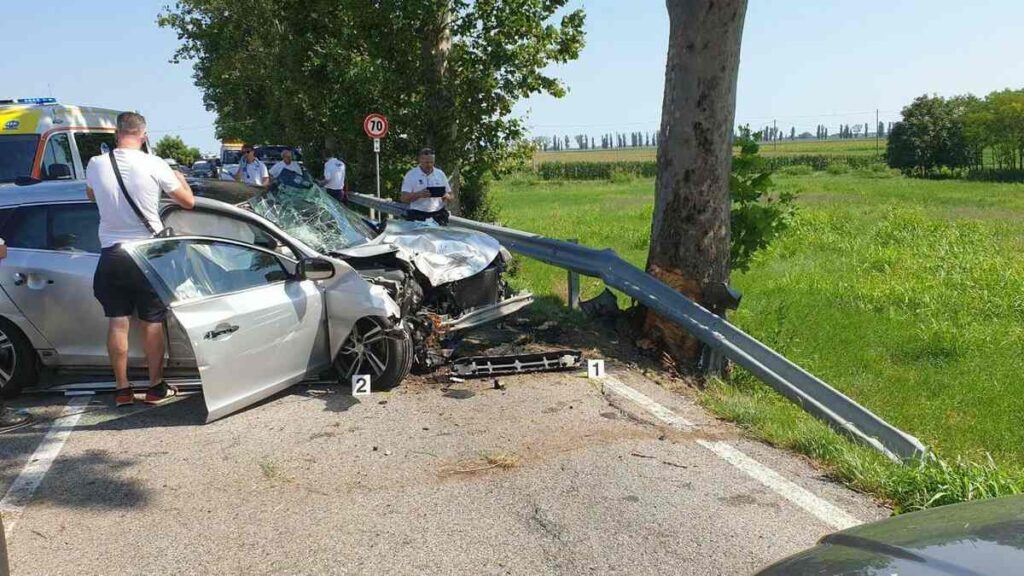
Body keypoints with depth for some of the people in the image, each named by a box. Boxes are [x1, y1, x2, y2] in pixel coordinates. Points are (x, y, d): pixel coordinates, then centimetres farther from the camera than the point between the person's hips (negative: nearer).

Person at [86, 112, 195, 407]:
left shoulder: (96, 165, -2)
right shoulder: (154, 165, -12)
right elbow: (188, 201, -1)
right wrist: (180, 178, 18)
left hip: (111, 254, 2)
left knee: (117, 322, 8)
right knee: (152, 322, 8)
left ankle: (122, 389, 13)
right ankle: (156, 387, 15)